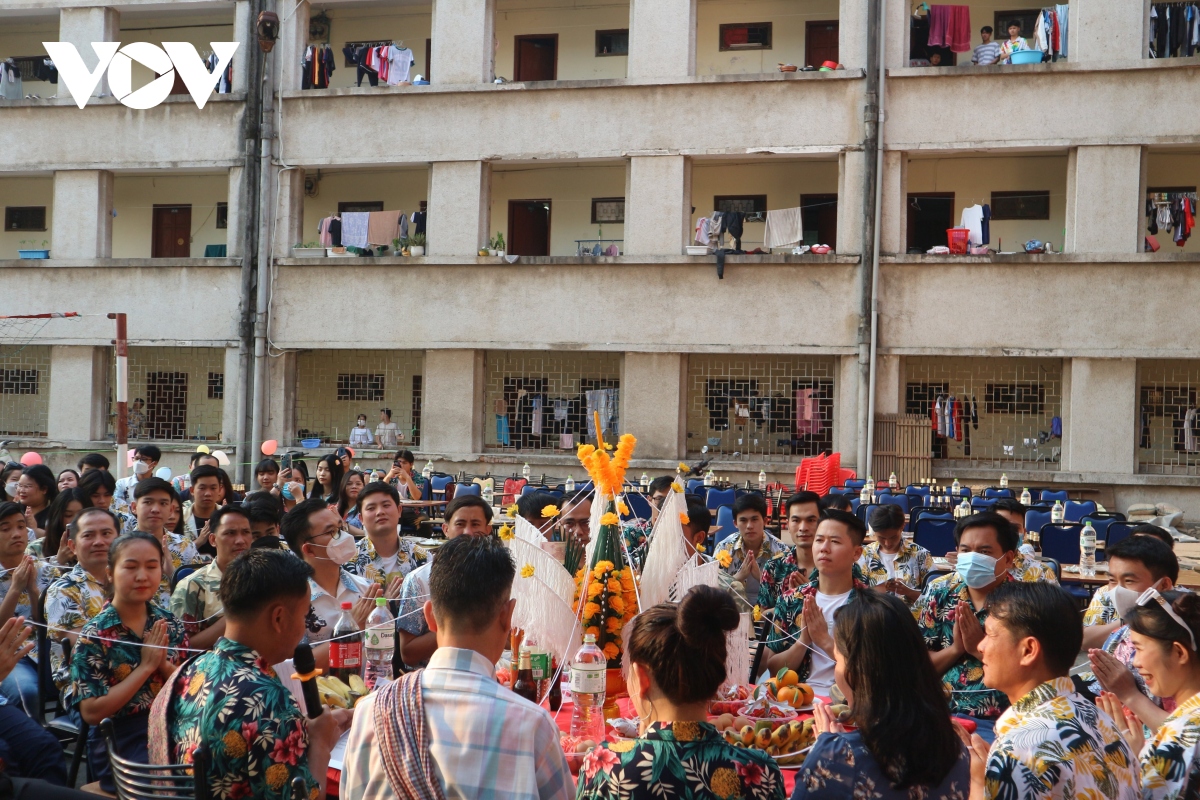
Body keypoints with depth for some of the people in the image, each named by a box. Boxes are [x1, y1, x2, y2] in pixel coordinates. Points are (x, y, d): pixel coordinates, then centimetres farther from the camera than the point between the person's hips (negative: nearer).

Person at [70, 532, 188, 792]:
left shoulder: (170, 625, 5)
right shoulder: (94, 635, -8)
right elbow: (91, 712, -13)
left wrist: (164, 665, -13)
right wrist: (146, 666, -16)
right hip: (120, 743, -4)